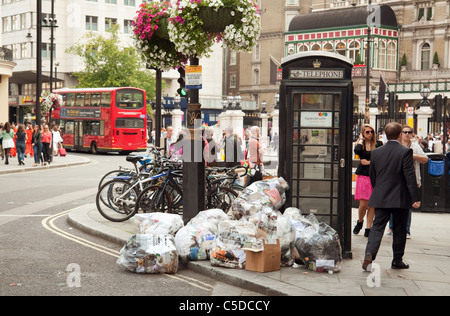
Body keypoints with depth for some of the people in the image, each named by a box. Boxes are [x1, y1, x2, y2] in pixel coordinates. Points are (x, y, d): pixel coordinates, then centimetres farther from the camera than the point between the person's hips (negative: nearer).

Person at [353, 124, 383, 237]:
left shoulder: (378, 144, 8)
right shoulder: (361, 144, 6)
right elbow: (357, 151, -16)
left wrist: (368, 162, -7)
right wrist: (361, 140, -6)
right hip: (363, 176, -1)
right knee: (363, 204, -5)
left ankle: (368, 228, 6)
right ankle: (359, 222, 22)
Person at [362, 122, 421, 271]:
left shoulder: (375, 152, 4)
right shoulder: (405, 152, -11)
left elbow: (372, 176, 12)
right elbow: (410, 176, -14)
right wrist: (415, 198, -10)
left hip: (380, 198, 3)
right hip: (400, 198, -3)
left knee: (377, 226, 2)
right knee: (399, 230, 10)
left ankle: (369, 254, -19)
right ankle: (397, 260, 19)